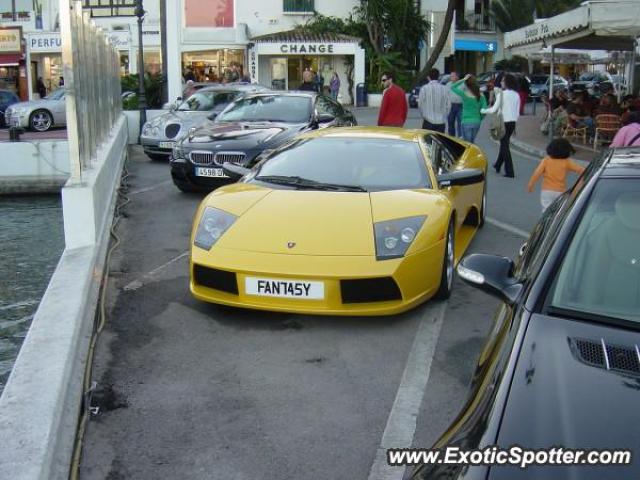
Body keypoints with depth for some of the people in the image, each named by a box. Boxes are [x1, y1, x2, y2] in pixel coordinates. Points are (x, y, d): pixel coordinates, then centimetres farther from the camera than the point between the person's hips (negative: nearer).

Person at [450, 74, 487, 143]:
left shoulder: (465, 95, -15)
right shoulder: (481, 96, -3)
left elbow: (452, 87, -7)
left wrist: (463, 80, -9)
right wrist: (479, 119, 11)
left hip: (467, 122, -4)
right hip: (477, 122, 4)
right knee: (472, 142, 20)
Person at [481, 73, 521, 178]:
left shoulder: (502, 94, -12)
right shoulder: (516, 95, 7)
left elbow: (494, 109, -14)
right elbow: (517, 112, 10)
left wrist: (482, 110, 0)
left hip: (504, 122, -6)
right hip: (512, 122, 6)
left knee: (505, 146, -2)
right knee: (504, 143, 21)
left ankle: (509, 172, -5)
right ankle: (498, 165, 34)